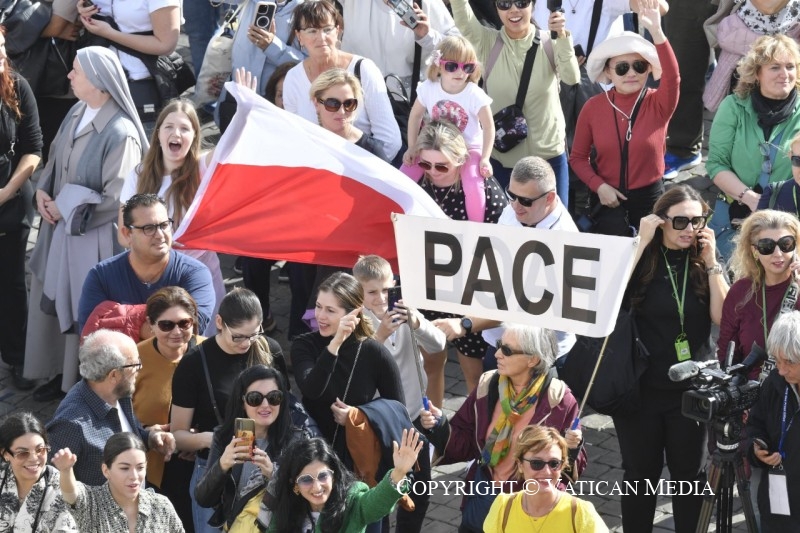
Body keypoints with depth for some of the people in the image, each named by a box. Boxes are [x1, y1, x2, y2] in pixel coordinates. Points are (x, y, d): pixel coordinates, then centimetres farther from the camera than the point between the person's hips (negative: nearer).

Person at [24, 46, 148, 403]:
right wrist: (43, 191, -4)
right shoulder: (77, 113, 1)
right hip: (62, 227, 8)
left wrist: (65, 208, -14)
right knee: (55, 300, 17)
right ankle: (64, 373, 34)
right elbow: (56, 158, 15)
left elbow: (116, 198, -23)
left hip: (95, 238, -8)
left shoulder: (120, 133, -24)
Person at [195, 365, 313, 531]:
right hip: (235, 526, 1)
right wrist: (222, 465, -16)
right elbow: (203, 499, 2)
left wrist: (273, 474, -20)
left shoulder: (298, 439, 0)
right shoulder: (224, 437, 6)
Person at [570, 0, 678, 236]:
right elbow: (578, 157, 4)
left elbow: (672, 77, -30)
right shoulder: (593, 107, -4)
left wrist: (656, 32, -45)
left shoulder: (657, 104, -8)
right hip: (608, 198, 0)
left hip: (650, 198, 0)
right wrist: (598, 185, -14)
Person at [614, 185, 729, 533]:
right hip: (639, 386, -1)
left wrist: (711, 263, -15)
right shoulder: (642, 258, -4)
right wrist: (643, 243, -22)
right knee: (640, 473, 10)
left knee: (689, 473, 10)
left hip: (691, 388, 1)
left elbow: (724, 317, -10)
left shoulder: (706, 262, 0)